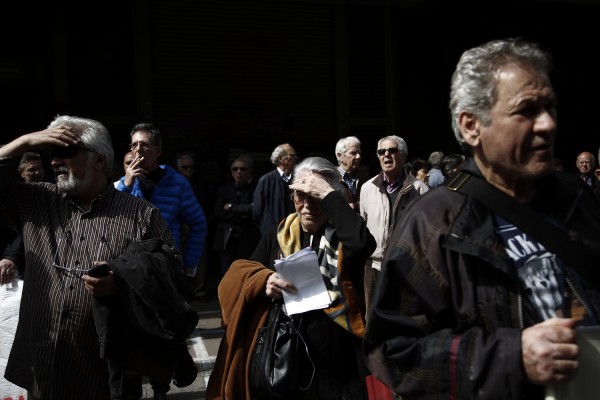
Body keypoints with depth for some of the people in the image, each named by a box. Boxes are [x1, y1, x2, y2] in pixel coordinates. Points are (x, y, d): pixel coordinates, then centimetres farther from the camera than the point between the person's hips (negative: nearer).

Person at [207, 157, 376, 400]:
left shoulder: (343, 233, -4)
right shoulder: (280, 233, 8)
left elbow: (364, 243, -28)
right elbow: (236, 275, 5)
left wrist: (328, 196, -22)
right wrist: (264, 280, -16)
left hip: (334, 360, -3)